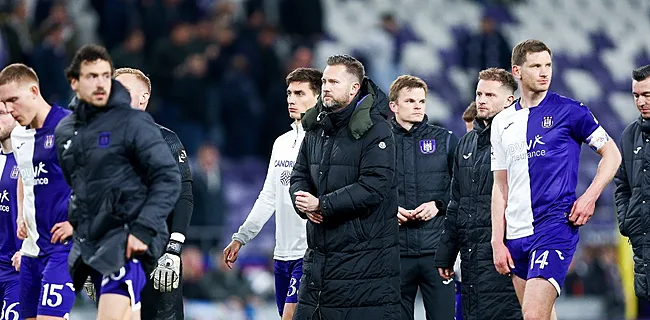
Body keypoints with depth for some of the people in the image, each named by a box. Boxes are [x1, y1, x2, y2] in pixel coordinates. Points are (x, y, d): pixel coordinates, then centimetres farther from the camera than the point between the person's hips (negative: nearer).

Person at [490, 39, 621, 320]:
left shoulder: (569, 111, 0)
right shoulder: (502, 123, 13)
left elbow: (612, 154, 5)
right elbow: (500, 186, 15)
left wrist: (590, 196, -9)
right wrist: (497, 241, 8)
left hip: (555, 224, -5)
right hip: (516, 235, 5)